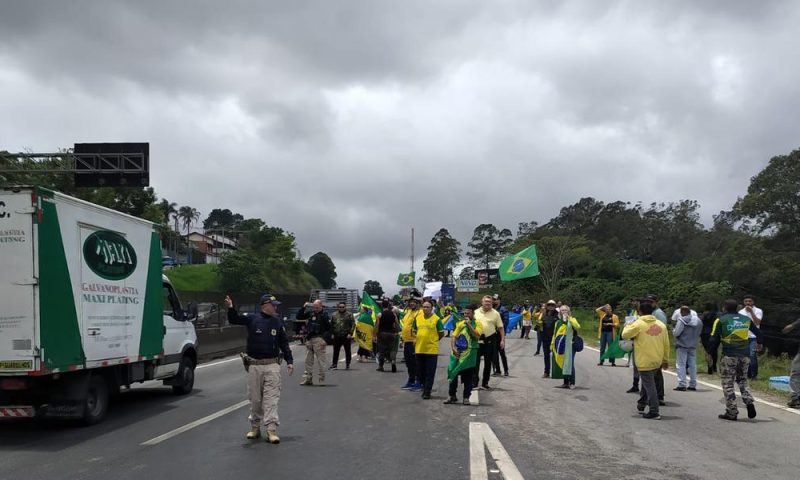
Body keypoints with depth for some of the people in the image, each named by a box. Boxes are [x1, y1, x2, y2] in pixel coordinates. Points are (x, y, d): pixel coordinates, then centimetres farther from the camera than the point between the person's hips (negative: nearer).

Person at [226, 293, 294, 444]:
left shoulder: (278, 322, 7)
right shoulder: (252, 320, 1)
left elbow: (284, 343, 11)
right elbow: (234, 319, -7)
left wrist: (289, 361, 5)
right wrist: (231, 308, -28)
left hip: (272, 365, 0)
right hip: (254, 365, 0)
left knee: (271, 398, -7)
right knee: (255, 398, 9)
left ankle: (271, 430, -8)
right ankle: (255, 427, 23)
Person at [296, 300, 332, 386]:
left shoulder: (324, 315, -5)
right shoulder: (310, 313, 10)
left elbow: (328, 329, -6)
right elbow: (299, 316, 16)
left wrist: (325, 340, -14)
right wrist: (303, 307, 5)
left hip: (318, 339, -6)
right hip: (309, 339, 6)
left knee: (320, 360, -4)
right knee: (308, 360, 9)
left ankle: (321, 379, 1)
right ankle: (308, 379, 16)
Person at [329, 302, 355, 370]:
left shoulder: (349, 315, 0)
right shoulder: (334, 315, 9)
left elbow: (353, 325, -3)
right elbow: (331, 325, 14)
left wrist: (350, 333, -11)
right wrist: (332, 333, 5)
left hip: (346, 336, -2)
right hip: (337, 336, 2)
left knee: (347, 351, 5)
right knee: (336, 351, 4)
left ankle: (347, 365, 13)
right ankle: (334, 364, 10)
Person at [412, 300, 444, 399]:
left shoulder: (436, 319, -6)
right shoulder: (417, 318, 8)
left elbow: (441, 333, 1)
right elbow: (414, 331, 21)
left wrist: (433, 340, 3)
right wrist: (416, 340, 9)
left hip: (431, 349, -5)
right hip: (419, 349, 5)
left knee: (430, 373, -1)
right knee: (420, 372, 13)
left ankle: (427, 392, 5)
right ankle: (425, 387, 31)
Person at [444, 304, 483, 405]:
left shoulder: (477, 323, -1)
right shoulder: (460, 323, 12)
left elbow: (477, 335, -17)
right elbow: (454, 337, 10)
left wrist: (469, 325, -18)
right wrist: (453, 348, -4)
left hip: (470, 354, -4)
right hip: (458, 353, 4)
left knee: (468, 377, 2)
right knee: (453, 374, 5)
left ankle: (466, 397, 11)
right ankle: (452, 396, 15)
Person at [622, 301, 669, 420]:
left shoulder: (638, 324, -12)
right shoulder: (661, 324, 3)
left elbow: (625, 335, -5)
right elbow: (666, 344, 7)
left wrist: (627, 327, 17)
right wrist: (666, 360, 16)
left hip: (645, 361, -6)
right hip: (657, 361, 6)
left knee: (649, 386, -1)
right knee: (647, 382, 24)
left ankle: (654, 412, -1)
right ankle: (641, 405, 34)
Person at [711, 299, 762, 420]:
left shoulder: (721, 320, -4)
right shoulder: (746, 319, 9)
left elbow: (714, 340, -9)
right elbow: (758, 333, 21)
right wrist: (759, 344, 40)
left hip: (729, 356, -4)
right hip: (745, 355, 4)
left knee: (728, 384, 5)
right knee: (742, 380, 22)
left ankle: (732, 412, 3)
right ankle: (749, 402, 0)